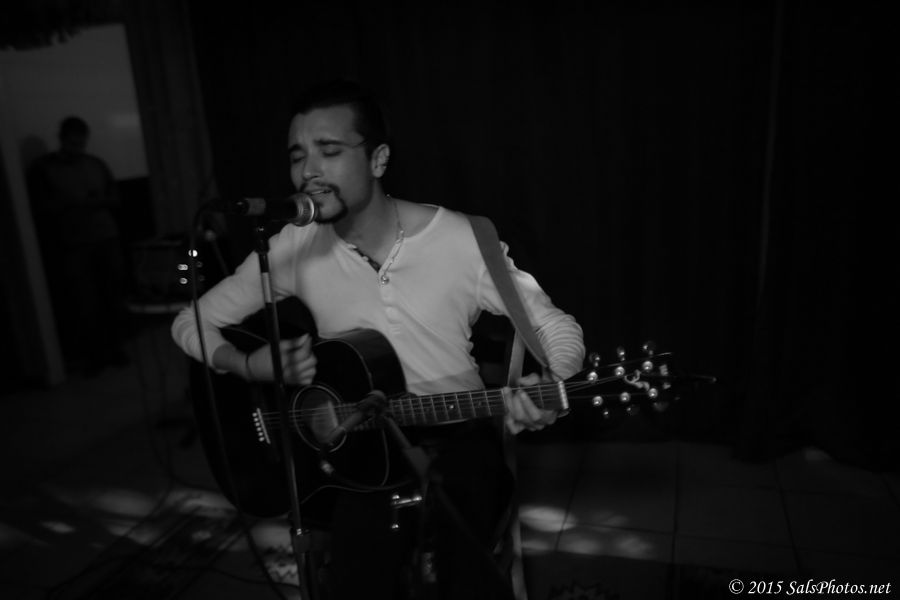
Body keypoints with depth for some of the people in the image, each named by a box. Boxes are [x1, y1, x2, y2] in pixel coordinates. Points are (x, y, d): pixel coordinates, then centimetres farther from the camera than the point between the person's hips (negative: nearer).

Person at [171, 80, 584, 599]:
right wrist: (251, 366, -16)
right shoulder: (293, 248, -5)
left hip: (456, 433, -1)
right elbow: (191, 323, 5)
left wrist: (547, 389, -26)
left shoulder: (463, 240, -11)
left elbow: (559, 327, -4)